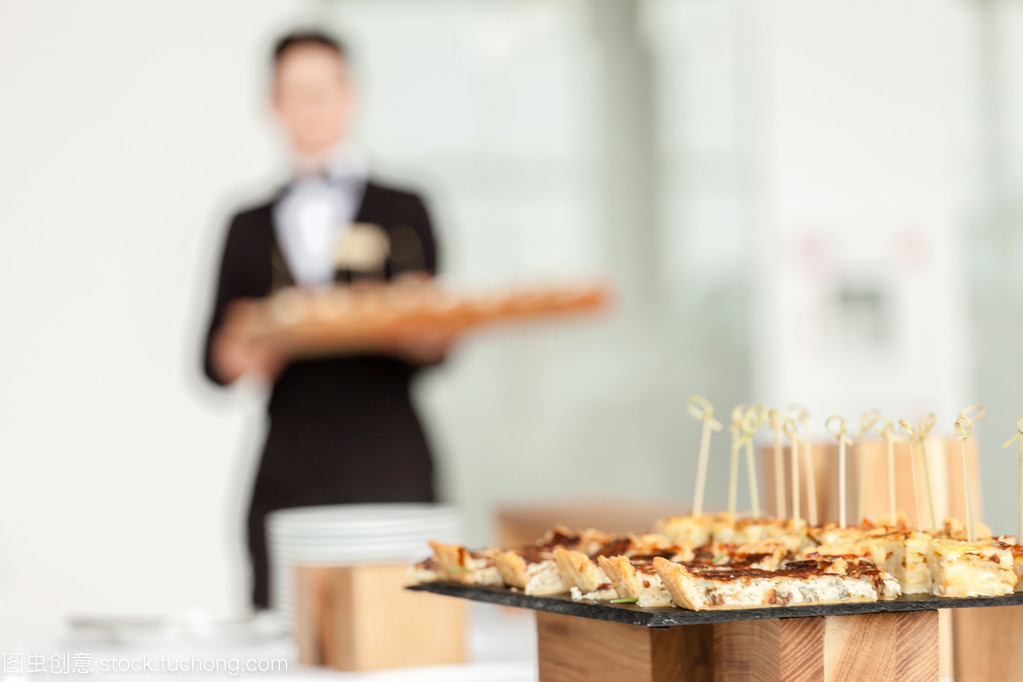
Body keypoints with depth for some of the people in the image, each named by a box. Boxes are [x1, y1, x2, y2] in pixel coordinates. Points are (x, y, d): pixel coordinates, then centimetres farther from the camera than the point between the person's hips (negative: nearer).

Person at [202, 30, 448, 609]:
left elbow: (436, 343, 1)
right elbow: (214, 359, 11)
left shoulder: (402, 211, 11)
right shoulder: (251, 227, 18)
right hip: (287, 469, 2)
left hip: (388, 467, -2)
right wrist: (242, 354, -11)